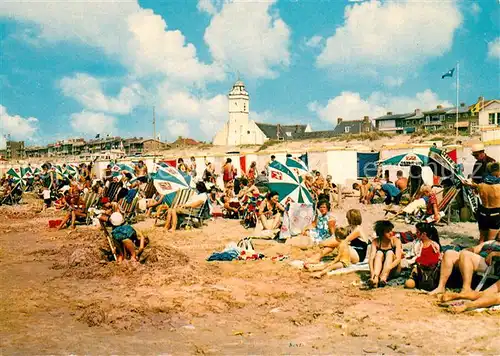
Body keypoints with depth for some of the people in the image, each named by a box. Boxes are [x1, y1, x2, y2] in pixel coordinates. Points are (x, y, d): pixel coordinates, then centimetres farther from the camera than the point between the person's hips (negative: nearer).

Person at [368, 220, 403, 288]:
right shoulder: (375, 242, -7)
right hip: (380, 270, 1)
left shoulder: (396, 241, -11)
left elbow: (398, 259, -24)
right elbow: (371, 258, -19)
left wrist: (388, 268, -42)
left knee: (390, 253, -24)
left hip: (393, 269, -1)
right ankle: (375, 279, -49)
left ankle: (383, 278, -47)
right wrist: (372, 271, -38)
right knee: (379, 253, -24)